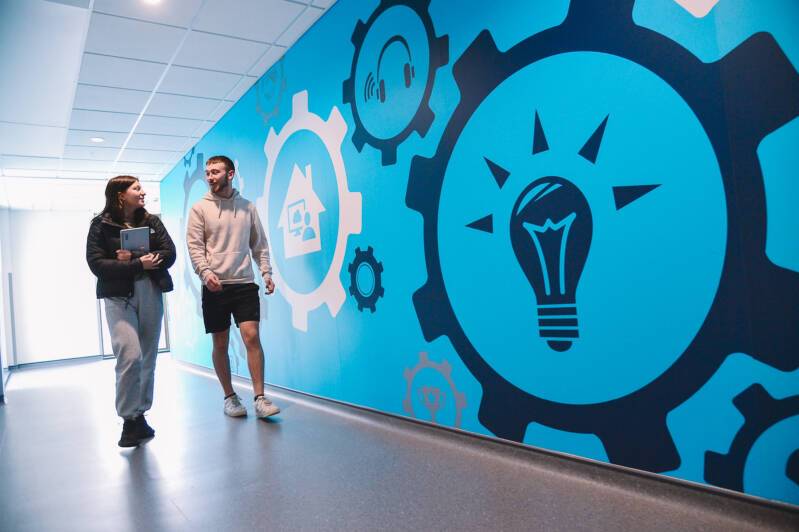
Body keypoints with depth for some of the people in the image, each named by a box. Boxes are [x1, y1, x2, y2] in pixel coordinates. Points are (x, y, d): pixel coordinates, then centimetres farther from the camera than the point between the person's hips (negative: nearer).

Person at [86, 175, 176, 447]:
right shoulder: (101, 224, 3)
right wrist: (139, 264, -14)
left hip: (151, 294, 4)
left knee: (148, 358, 6)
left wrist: (133, 257, -11)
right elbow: (97, 264, -8)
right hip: (119, 297, -3)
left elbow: (168, 254, 0)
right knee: (129, 356, -16)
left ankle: (140, 415, 18)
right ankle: (129, 419, -2)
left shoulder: (151, 221, 11)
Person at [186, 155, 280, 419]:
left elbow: (259, 244, 14)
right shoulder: (200, 208, 5)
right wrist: (206, 272, -17)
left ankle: (259, 399, -5)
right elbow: (194, 246, -2)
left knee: (252, 336, -10)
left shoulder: (247, 207, 11)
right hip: (215, 286, 0)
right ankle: (229, 397, 20)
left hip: (244, 283, 1)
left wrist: (267, 272, 3)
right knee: (220, 344, 5)